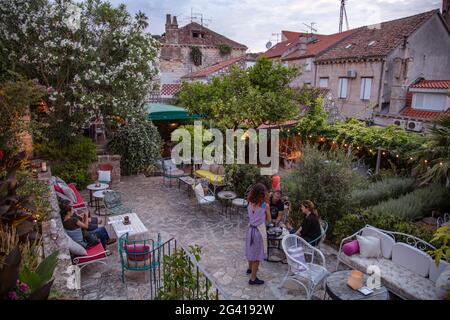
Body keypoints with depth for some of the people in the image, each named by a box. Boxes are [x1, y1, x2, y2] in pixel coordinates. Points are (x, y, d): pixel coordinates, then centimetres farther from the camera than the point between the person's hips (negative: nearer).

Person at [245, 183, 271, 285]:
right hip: (259, 231, -6)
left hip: (250, 229, 6)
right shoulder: (265, 205, -20)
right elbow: (268, 219, -6)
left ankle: (250, 269, 49)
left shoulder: (250, 204, -6)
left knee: (251, 250, 27)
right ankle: (253, 278, 16)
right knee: (257, 255, 7)